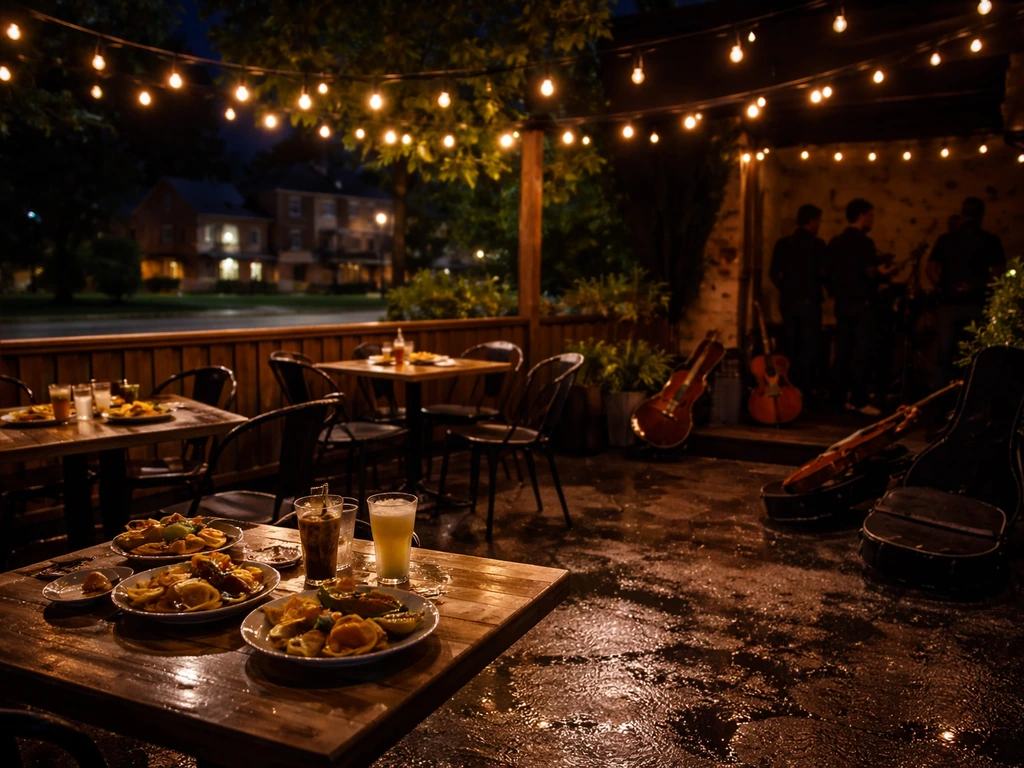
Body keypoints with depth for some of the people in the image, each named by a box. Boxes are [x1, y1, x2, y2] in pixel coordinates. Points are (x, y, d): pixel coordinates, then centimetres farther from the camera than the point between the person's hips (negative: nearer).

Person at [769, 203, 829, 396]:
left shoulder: (783, 243, 5)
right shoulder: (817, 244, -9)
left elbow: (774, 273, 4)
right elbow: (823, 274, -13)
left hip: (788, 301, 5)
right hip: (809, 301, -5)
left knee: (791, 347, 13)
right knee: (809, 348, 2)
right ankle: (805, 391, 0)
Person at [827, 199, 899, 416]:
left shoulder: (835, 242, 9)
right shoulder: (864, 242, -13)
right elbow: (871, 274, -17)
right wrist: (885, 272, 1)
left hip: (842, 303, 7)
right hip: (861, 304, -7)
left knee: (843, 351, 10)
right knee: (863, 352, -4)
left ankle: (840, 397, 12)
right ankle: (859, 401, -5)